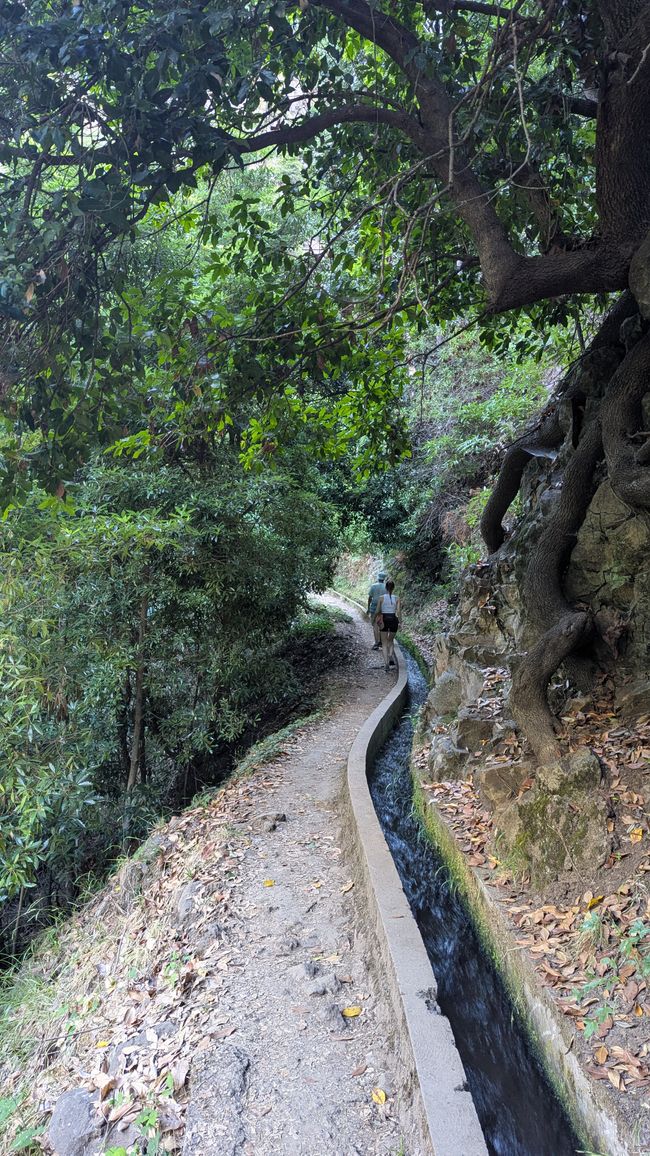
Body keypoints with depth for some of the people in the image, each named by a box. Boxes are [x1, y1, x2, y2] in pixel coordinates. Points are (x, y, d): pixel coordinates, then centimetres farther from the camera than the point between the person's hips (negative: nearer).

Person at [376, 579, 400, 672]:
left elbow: (377, 611, -2)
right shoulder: (396, 598, -2)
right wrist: (399, 621, -3)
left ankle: (386, 663, -5)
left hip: (384, 620, -1)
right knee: (391, 640, 23)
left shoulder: (382, 597, -4)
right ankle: (391, 656, 2)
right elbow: (398, 611, -10)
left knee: (384, 643, 6)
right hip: (393, 619, 1)